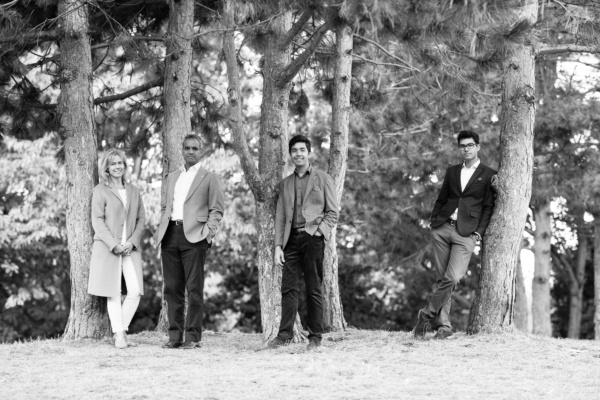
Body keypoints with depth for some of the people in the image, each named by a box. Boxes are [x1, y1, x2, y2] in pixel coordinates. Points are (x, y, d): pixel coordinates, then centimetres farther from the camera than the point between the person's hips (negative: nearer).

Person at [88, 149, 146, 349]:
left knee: (135, 291, -7)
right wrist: (114, 244, -13)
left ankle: (122, 329, 7)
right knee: (114, 293, -3)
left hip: (130, 248, 4)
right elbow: (97, 221, -5)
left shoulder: (133, 191, 14)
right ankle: (119, 335, 2)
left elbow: (141, 220, 13)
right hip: (107, 248, -4)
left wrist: (132, 242, -4)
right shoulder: (100, 190, 1)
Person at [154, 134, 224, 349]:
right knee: (172, 288, 4)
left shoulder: (209, 178, 7)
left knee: (194, 289, -7)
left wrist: (208, 232, -10)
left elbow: (216, 210, 2)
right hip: (170, 235, 5)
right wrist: (161, 230, 10)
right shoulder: (172, 178, 22)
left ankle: (193, 337, -4)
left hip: (193, 236, -5)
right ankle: (174, 335, 8)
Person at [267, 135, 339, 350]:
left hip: (312, 238, -3)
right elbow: (280, 217, 15)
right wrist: (278, 245, 5)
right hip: (291, 239, 3)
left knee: (313, 289, -2)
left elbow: (332, 212, 5)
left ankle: (315, 337, 1)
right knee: (289, 288, -3)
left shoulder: (323, 179, 7)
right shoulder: (285, 184, 17)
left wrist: (319, 231, -10)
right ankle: (284, 334, -4)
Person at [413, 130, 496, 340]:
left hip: (466, 233, -4)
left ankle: (427, 315, -3)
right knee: (442, 278, 2)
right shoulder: (452, 171, 18)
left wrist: (479, 232, -7)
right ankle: (443, 325, 5)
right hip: (442, 228, 4)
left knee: (452, 278, -16)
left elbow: (488, 207, 2)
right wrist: (433, 220, 8)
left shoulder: (488, 175, 6)